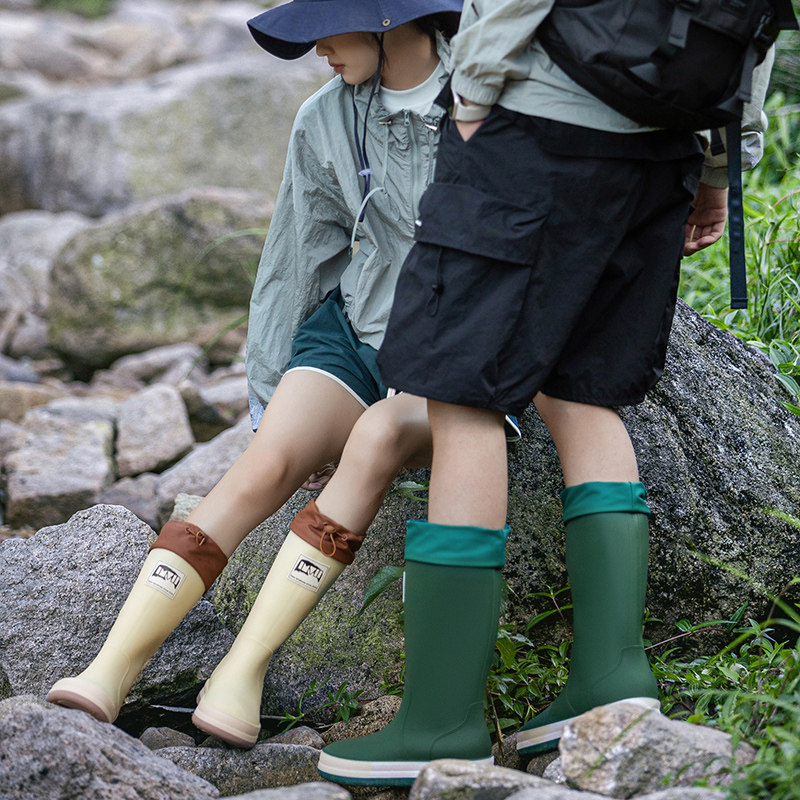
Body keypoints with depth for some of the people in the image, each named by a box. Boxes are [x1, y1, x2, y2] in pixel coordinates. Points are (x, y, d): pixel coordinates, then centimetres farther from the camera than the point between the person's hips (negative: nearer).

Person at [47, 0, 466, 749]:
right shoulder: (327, 121, 3)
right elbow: (297, 263, 9)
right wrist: (268, 399, 8)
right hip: (354, 329, 3)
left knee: (378, 436, -34)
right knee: (267, 463, -23)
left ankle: (241, 671, -32)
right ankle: (109, 673, -31)